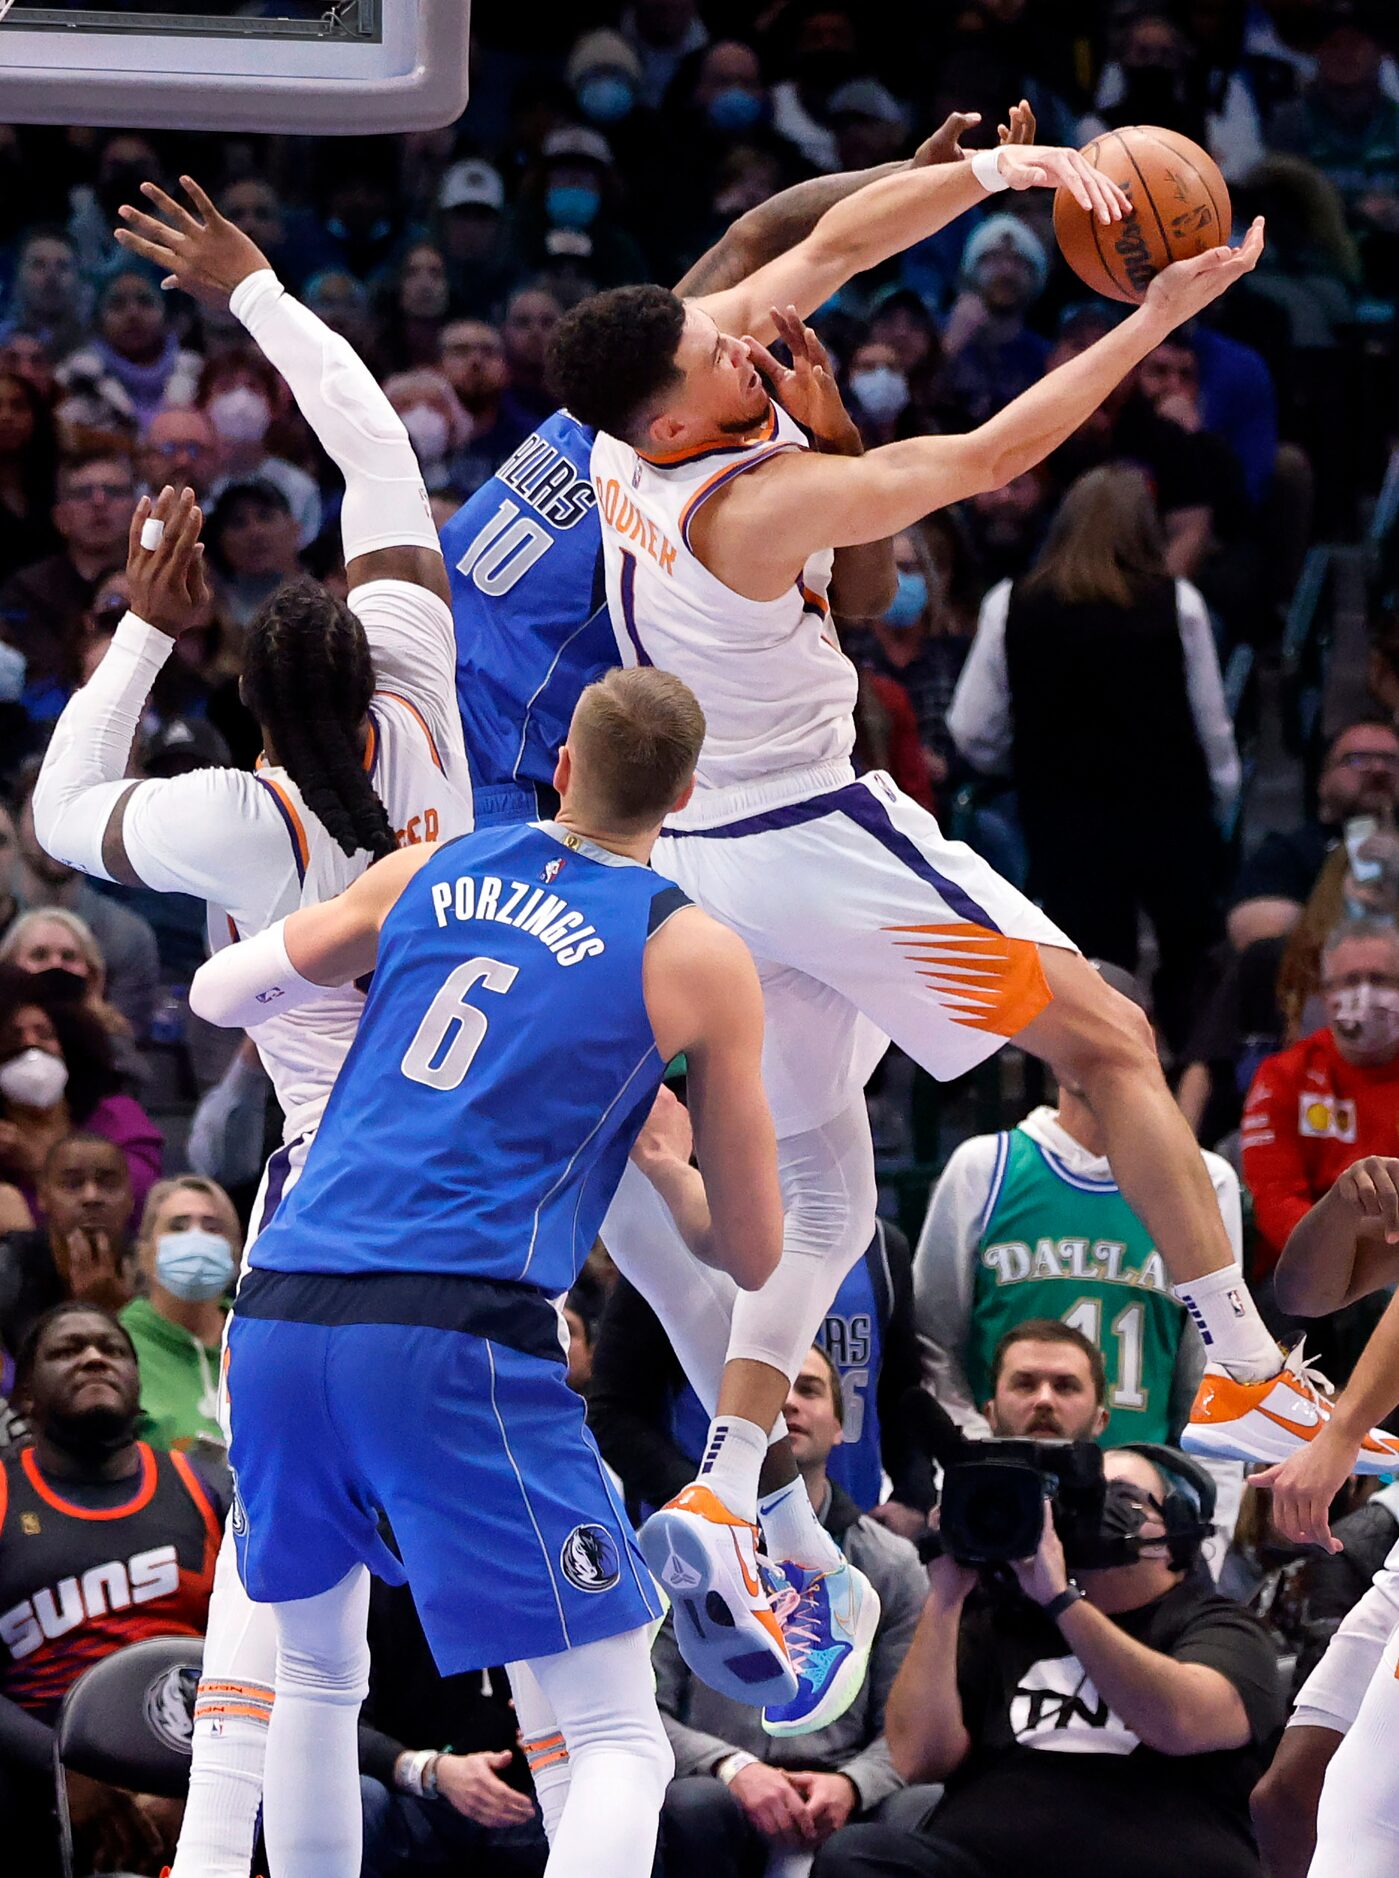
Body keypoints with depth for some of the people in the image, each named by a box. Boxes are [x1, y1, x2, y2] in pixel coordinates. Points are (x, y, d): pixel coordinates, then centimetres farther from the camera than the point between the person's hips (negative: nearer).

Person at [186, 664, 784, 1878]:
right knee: (613, 1740, -3)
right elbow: (751, 1256, 12)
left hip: (281, 1320, 5)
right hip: (456, 1346, -5)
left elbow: (218, 993, 32)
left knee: (317, 1675, 29)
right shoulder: (698, 957, 7)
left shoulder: (427, 873, 17)